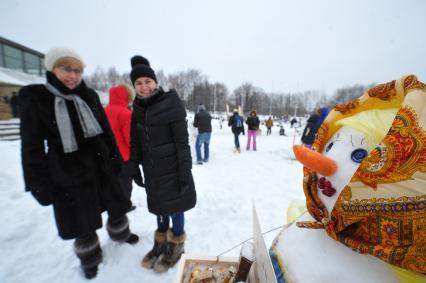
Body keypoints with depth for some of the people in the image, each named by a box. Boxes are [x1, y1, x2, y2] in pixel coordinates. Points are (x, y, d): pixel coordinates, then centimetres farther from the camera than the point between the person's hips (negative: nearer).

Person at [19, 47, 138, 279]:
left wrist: (116, 160, 7)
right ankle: (90, 259, 41)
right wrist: (39, 184, -6)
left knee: (117, 207, 19)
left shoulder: (89, 96, 1)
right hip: (67, 174, -3)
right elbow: (32, 146, -6)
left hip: (101, 166, 3)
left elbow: (106, 131, 6)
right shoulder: (34, 98, -7)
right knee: (82, 223, 13)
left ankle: (120, 234, 49)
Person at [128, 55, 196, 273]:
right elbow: (135, 141, 9)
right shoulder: (138, 108, 4)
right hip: (151, 169, 5)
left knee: (174, 206, 10)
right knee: (159, 207, 20)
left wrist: (184, 171, -17)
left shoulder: (171, 103, -14)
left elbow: (182, 140, -16)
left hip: (171, 167, -5)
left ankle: (175, 247, 35)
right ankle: (160, 243, 43)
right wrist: (135, 168, 9)